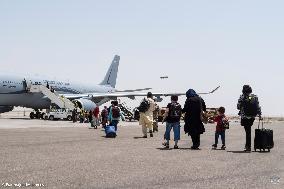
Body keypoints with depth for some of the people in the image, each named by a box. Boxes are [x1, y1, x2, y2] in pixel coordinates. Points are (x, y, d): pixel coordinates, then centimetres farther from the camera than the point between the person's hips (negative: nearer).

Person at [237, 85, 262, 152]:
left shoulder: (242, 97, -8)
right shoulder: (255, 97, 3)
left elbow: (238, 107, -5)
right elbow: (258, 107, 4)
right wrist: (260, 115, 11)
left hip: (245, 117, -3)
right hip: (252, 117, 3)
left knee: (247, 131, 1)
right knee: (248, 131, 18)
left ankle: (248, 146, 3)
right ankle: (247, 145, 21)